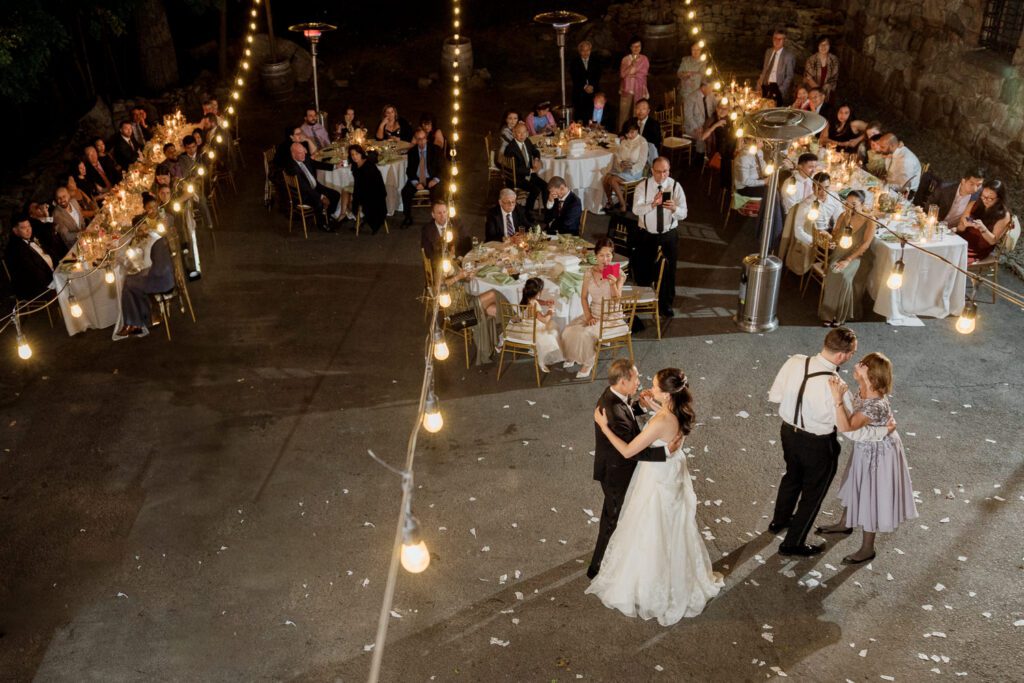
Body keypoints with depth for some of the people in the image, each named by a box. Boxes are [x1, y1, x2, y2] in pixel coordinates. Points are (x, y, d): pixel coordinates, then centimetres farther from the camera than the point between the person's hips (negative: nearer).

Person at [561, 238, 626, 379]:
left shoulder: (617, 273, -10)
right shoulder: (590, 272, 0)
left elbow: (617, 300, -15)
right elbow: (584, 297, 4)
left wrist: (613, 284, -33)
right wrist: (588, 316, -9)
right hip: (593, 314, 5)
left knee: (584, 334, -29)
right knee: (568, 331, -16)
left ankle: (588, 363, -4)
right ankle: (573, 357, 13)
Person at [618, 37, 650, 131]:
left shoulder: (644, 59, 8)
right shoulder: (625, 59, 7)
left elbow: (643, 73, -2)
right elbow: (622, 74, -4)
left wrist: (630, 73, -4)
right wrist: (632, 65, -12)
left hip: (640, 90, 0)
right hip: (627, 89, 0)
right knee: (623, 114, -4)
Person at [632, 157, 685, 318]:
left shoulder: (675, 186, -8)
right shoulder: (643, 186, -9)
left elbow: (683, 214, -14)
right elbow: (636, 209, -25)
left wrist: (674, 208, -36)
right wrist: (653, 204, -42)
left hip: (669, 235, 0)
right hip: (647, 235, 0)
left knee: (669, 270, 10)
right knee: (642, 269, 10)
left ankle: (666, 304, 30)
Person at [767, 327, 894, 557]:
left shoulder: (794, 362, -18)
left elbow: (774, 396, -4)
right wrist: (884, 430, -7)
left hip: (789, 431, 6)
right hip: (818, 445, -6)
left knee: (792, 476, 32)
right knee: (813, 491, 19)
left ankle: (779, 520, 56)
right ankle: (793, 543, 37)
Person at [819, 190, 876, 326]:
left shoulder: (869, 222, -6)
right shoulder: (843, 216, 5)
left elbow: (865, 245, -14)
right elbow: (835, 238, 4)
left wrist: (848, 260, -24)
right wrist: (846, 222, -11)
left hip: (857, 256, -3)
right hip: (840, 253, 3)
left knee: (843, 275, -33)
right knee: (832, 273, -29)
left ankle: (839, 315, -18)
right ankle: (828, 313, -20)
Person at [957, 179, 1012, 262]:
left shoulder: (1003, 215, -4)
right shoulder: (974, 205, 6)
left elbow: (993, 241, -7)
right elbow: (959, 228, 8)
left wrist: (982, 228, -25)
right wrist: (964, 224, -17)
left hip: (979, 250, -4)